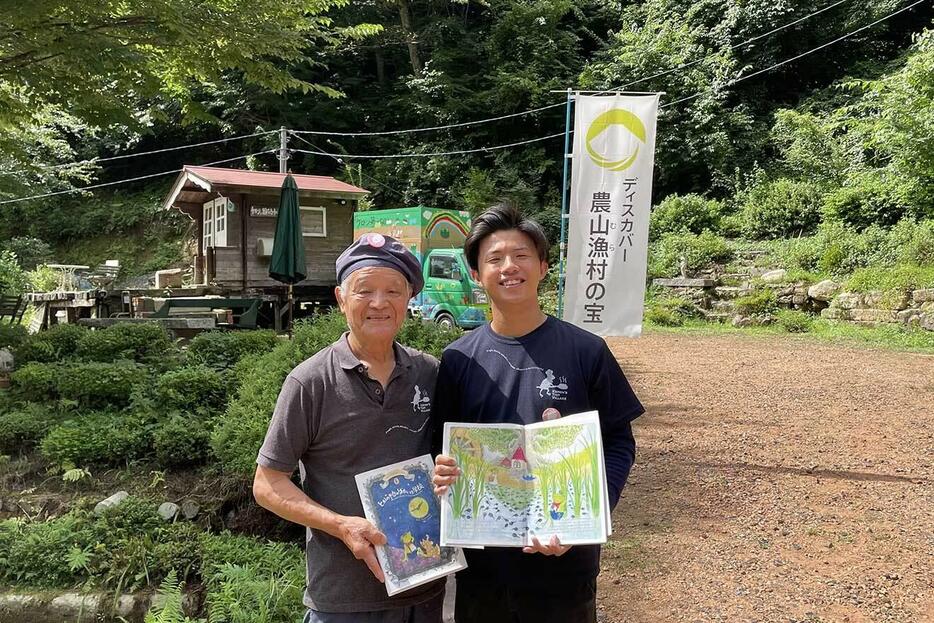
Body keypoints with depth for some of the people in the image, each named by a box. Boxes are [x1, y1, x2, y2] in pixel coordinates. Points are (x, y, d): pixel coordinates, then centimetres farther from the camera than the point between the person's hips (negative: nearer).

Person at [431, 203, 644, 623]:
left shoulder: (585, 351, -7)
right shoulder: (458, 359, -2)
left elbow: (619, 443, -2)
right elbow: (443, 450, 6)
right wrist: (443, 475, -16)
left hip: (565, 560, -1)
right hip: (481, 560, 2)